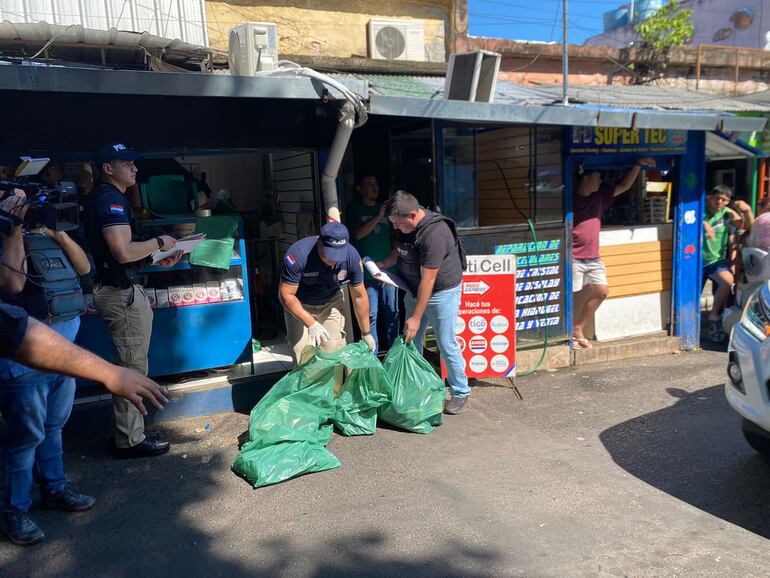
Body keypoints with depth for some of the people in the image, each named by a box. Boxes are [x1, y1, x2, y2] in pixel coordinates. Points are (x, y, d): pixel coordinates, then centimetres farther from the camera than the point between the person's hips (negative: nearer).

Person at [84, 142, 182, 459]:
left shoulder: (102, 198, 17)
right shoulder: (112, 200, -16)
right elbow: (124, 252, -27)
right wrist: (159, 242, -11)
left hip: (116, 288, 11)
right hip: (122, 293, -11)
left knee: (130, 365, 17)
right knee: (133, 367, -2)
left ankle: (129, 432, 28)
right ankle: (130, 440, 8)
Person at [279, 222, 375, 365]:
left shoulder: (352, 257, -24)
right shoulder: (298, 254, -34)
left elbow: (359, 296, -11)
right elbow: (286, 295, -27)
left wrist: (366, 334, -4)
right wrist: (311, 324, -34)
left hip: (331, 304, 2)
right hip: (299, 305, -2)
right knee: (303, 359, -6)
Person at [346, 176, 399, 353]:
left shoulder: (385, 208, 13)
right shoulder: (355, 208, 4)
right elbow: (359, 234, -9)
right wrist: (379, 216, -15)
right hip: (368, 271, -3)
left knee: (392, 312, 6)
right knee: (371, 315, -1)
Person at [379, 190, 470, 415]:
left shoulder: (434, 233, -30)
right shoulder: (404, 227, -4)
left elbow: (427, 280, -28)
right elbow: (399, 250, 17)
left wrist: (416, 317, -24)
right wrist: (384, 264, -4)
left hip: (442, 291, -8)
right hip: (414, 290, 8)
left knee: (447, 345, -1)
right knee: (411, 340, 10)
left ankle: (461, 393, 17)